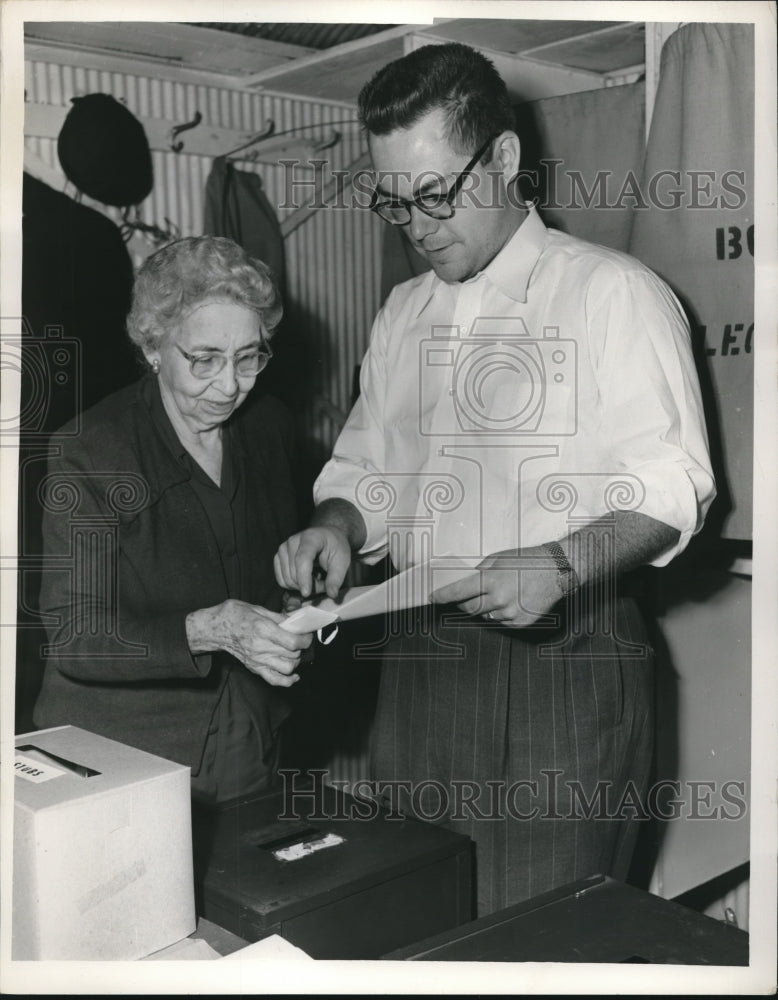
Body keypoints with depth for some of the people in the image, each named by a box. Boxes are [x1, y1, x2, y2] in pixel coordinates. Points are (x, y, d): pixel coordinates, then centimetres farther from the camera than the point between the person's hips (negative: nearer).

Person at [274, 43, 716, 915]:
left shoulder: (613, 292, -5)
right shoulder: (403, 312, 15)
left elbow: (670, 487, -9)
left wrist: (563, 564, -25)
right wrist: (336, 526, -3)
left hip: (561, 654, -5)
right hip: (417, 654, 6)